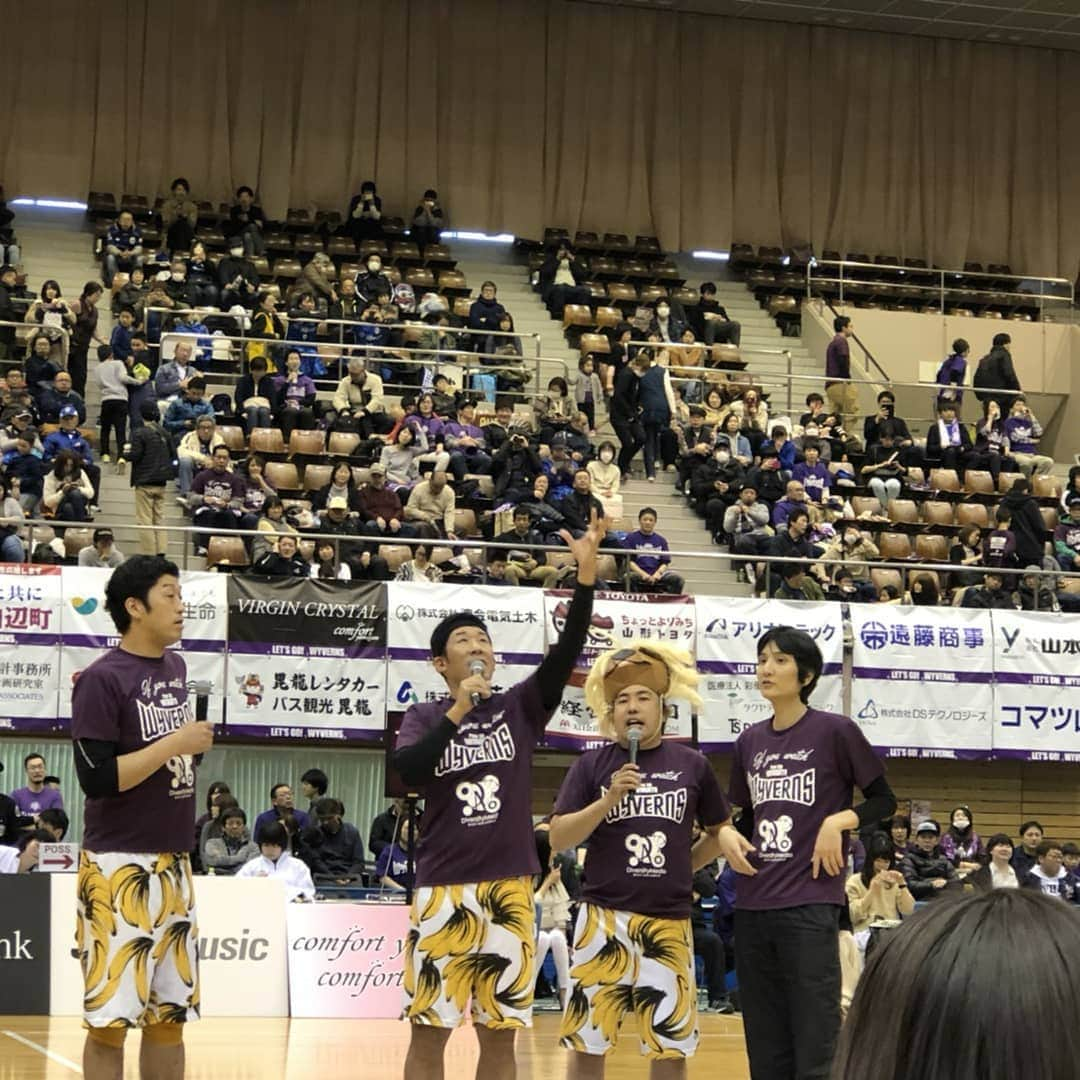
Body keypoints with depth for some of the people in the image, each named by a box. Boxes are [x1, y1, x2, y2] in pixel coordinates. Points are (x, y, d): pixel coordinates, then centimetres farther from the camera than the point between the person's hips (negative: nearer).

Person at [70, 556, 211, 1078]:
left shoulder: (176, 667, 11)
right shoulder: (101, 678, -11)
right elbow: (96, 778, -18)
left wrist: (193, 749, 9)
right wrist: (174, 745, -17)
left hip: (173, 864, 7)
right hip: (119, 866, -7)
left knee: (170, 1014, 10)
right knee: (110, 1016, -3)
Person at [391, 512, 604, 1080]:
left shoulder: (519, 708, 8)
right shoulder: (425, 717, 6)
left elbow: (567, 650, -5)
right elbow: (406, 771, -13)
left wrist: (586, 571, -16)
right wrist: (458, 711, -14)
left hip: (509, 887, 2)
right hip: (444, 886, -2)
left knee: (500, 1028, 7)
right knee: (429, 1027, -1)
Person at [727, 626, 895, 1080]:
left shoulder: (835, 731, -5)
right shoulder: (749, 742, 12)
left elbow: (883, 800, 1)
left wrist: (838, 821, -15)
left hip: (809, 904, -6)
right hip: (752, 906, 6)